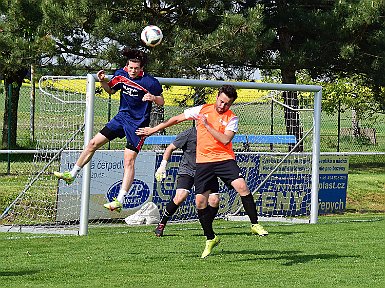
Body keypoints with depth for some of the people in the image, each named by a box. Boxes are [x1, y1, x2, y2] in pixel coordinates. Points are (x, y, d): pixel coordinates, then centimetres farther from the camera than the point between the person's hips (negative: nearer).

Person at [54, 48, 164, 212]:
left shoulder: (150, 82, -17)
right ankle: (72, 175, 24)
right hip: (122, 117, 6)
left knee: (129, 160, -14)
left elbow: (161, 102, -7)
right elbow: (110, 90, 14)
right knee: (93, 143, 6)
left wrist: (153, 98, -29)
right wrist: (102, 81, -6)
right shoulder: (121, 74, -3)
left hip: (138, 124, -6)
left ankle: (120, 201, -16)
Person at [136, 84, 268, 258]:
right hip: (203, 161, 2)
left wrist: (208, 125, -14)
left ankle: (255, 224, -12)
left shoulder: (232, 118, -1)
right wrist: (154, 129, 16)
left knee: (241, 186, -25)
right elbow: (177, 119, 13)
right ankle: (210, 239, 14)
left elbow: (225, 140, -15)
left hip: (224, 159, -2)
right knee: (200, 202, -3)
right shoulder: (202, 110, 4)